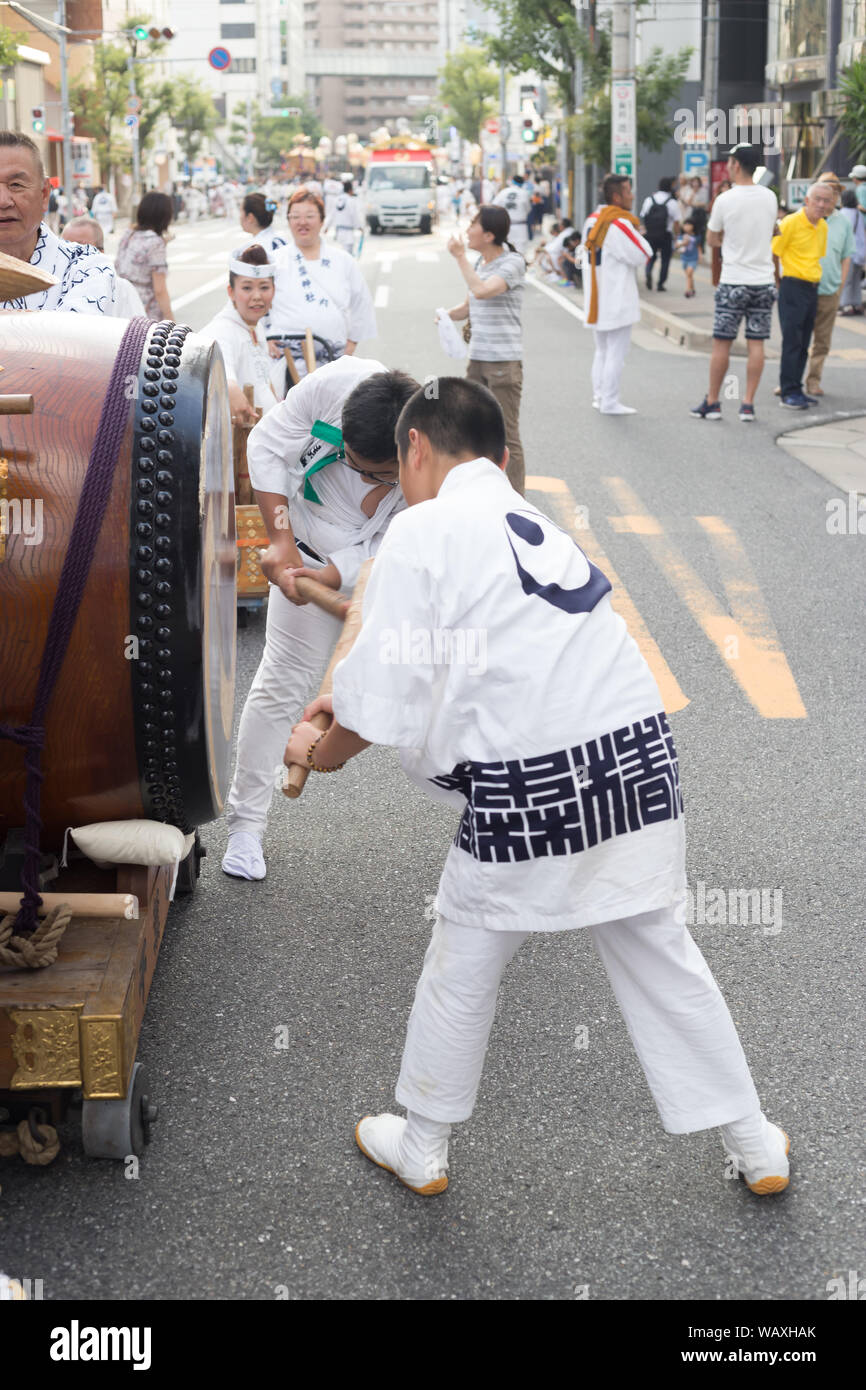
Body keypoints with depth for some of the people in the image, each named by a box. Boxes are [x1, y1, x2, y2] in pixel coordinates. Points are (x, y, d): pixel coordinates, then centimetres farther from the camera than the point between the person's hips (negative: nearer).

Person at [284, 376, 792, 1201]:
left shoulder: (422, 530, -6)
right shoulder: (531, 525, 18)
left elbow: (385, 699, -7)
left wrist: (321, 752, 12)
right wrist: (351, 695, 32)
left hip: (529, 796, -6)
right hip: (638, 765, 6)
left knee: (460, 976, 16)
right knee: (664, 962, 21)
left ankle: (420, 1150, 35)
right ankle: (755, 1148, 33)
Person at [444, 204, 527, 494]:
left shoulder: (513, 263, -11)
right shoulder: (478, 262, 12)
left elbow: (481, 291, -26)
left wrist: (460, 256, -16)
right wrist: (447, 315, -1)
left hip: (504, 360, -8)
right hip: (477, 358, 8)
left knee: (506, 435, -5)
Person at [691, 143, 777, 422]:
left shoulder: (725, 200, -10)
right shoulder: (769, 198, 4)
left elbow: (712, 239, 1)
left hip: (733, 282, -4)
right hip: (763, 281, 4)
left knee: (721, 343, 4)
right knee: (756, 343, 5)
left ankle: (712, 402, 10)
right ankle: (748, 404, 5)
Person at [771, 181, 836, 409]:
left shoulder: (822, 226, 11)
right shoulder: (790, 223, -11)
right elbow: (773, 254, -10)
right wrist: (781, 281, -3)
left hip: (812, 288, 7)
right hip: (793, 287, -7)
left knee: (803, 343, 10)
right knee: (792, 341, -7)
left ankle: (795, 389, 16)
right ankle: (789, 392, -3)